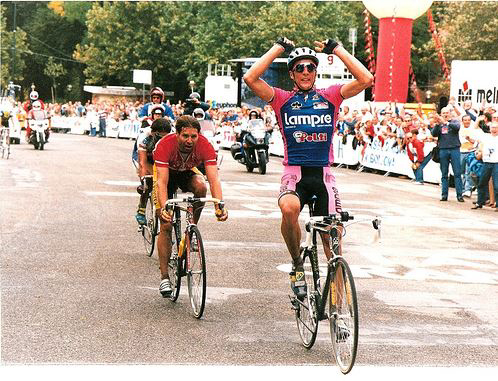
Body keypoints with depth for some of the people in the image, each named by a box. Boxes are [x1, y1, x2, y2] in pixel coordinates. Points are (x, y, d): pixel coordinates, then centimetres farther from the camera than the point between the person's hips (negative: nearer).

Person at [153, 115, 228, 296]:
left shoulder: (205, 146, -32)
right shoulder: (165, 145, -36)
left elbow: (214, 179, -38)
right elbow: (162, 181, -42)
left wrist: (219, 205, -53)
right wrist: (163, 208, -56)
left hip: (188, 173, 2)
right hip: (168, 173, -2)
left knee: (200, 187, -34)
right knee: (166, 225, -11)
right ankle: (164, 277, -3)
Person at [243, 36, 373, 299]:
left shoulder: (330, 96, 8)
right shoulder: (282, 99, 6)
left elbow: (366, 80, -4)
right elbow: (250, 78, -8)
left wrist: (337, 49, 0)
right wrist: (279, 48, -1)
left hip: (323, 176, 2)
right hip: (294, 174, -2)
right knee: (289, 208, -33)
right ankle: (297, 266, -11)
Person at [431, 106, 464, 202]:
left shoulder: (454, 121, 6)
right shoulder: (439, 124, 12)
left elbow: (457, 127, -16)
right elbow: (434, 134, -2)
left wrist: (446, 122, -27)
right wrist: (438, 124, -16)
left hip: (454, 149, -2)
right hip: (443, 150, 2)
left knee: (457, 173, -4)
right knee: (444, 174, 6)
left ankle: (459, 195, -3)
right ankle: (444, 195, 10)